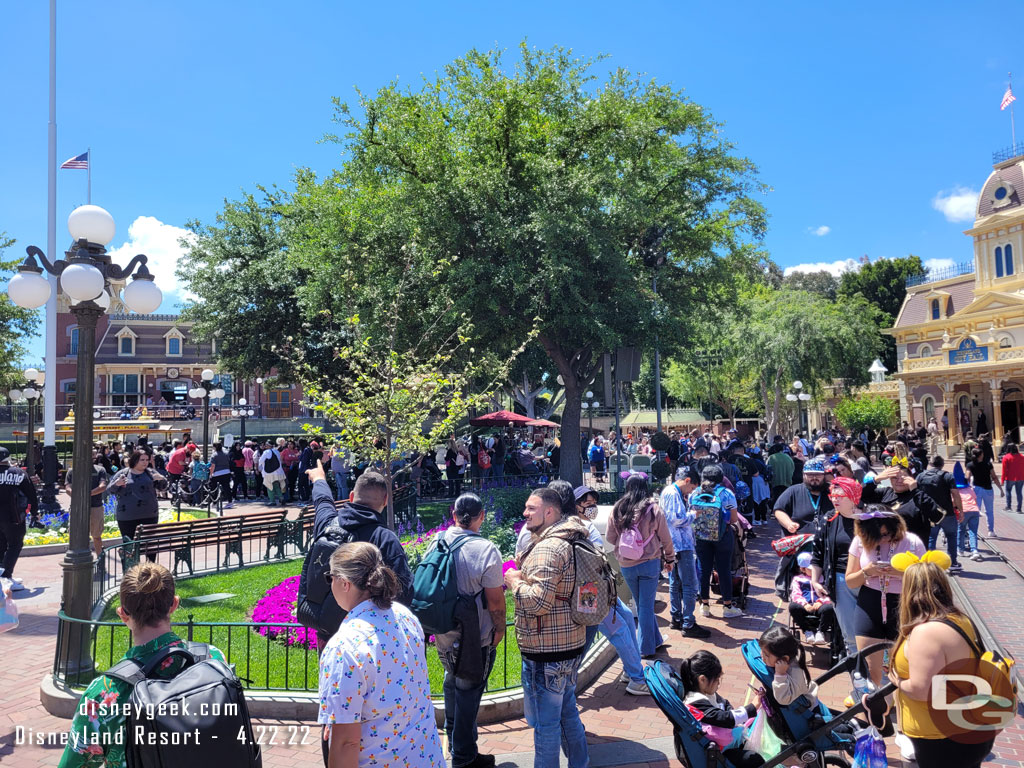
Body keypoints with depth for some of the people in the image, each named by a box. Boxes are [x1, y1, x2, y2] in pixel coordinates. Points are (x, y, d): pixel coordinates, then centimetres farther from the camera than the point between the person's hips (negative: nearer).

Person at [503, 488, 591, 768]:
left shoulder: (547, 548, -22)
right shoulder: (568, 542, 9)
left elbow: (539, 601, -28)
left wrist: (515, 582, -12)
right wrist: (525, 574, 11)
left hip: (546, 652, -10)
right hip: (570, 644, 10)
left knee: (545, 722, 5)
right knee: (567, 709, 24)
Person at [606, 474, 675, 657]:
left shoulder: (617, 509, -4)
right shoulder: (653, 509, -9)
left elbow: (610, 537, 4)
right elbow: (665, 538, -1)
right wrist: (670, 559, 13)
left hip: (626, 565, 2)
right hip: (649, 563, -2)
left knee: (641, 605, 17)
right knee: (647, 605, 6)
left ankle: (655, 640, 28)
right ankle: (646, 648, 12)